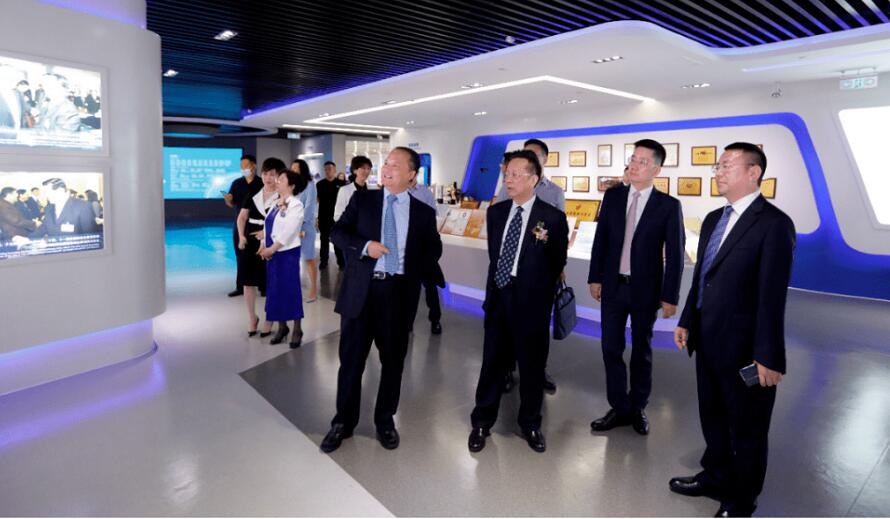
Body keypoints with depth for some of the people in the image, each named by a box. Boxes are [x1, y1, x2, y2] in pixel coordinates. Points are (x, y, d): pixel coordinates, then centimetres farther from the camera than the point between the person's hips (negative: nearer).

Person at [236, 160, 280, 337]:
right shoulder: (253, 195, 10)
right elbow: (242, 217, 11)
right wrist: (241, 236, -3)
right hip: (250, 243, 5)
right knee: (248, 281, 9)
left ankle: (269, 319, 21)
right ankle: (252, 317, 26)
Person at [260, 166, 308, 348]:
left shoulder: (296, 205, -11)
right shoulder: (277, 203, 11)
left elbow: (287, 232, -17)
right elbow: (268, 226, 11)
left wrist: (271, 249, -15)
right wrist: (264, 246, -3)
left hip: (288, 253, -7)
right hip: (272, 253, 7)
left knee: (291, 289, -1)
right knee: (275, 289, 11)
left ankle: (297, 330, 10)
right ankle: (282, 327, 24)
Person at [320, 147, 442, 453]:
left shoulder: (423, 212, 5)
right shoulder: (362, 199, 4)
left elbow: (433, 249, 14)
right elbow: (337, 232, 2)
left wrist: (416, 273, 1)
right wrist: (364, 245, -15)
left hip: (399, 292, 1)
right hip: (361, 290, 0)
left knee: (393, 361, 12)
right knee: (351, 359, 8)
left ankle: (385, 421, 31)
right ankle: (343, 422, 26)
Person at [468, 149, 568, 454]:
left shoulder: (553, 218, -9)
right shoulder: (495, 212, 6)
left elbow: (557, 265, -3)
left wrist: (531, 292, 1)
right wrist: (494, 288, 13)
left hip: (530, 302, -3)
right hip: (497, 297, 4)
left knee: (531, 365, 11)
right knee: (492, 362, 12)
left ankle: (530, 424, 32)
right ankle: (482, 423, 29)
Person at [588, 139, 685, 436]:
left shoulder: (669, 205, -7)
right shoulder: (612, 196, 1)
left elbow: (675, 254, -7)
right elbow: (601, 239, 4)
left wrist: (670, 296, -9)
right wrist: (595, 277, 2)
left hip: (645, 290, -2)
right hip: (613, 287, 3)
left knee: (642, 351, 13)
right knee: (611, 349, 6)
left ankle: (638, 407, 31)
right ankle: (620, 408, 20)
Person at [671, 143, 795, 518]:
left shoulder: (774, 223, -15)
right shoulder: (713, 219, 9)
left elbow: (773, 296, -19)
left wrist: (768, 356, -19)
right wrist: (687, 321, 11)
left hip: (744, 347, -7)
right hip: (708, 341, 7)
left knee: (747, 429, 13)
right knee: (713, 417, 23)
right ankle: (715, 478, 45)